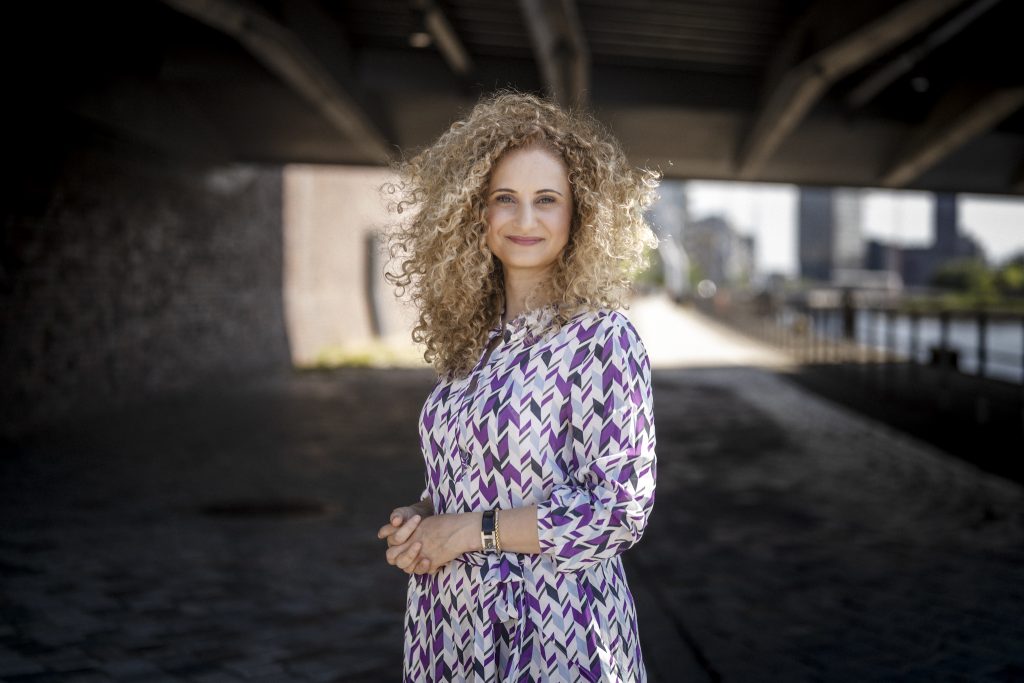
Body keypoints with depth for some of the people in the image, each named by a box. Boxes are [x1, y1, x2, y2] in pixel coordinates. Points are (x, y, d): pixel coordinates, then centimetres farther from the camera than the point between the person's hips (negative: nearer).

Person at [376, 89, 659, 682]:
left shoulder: (602, 337, -15)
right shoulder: (473, 335, 4)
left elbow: (621, 510, -17)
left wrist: (469, 530, -16)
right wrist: (419, 519, -5)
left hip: (553, 631, -5)